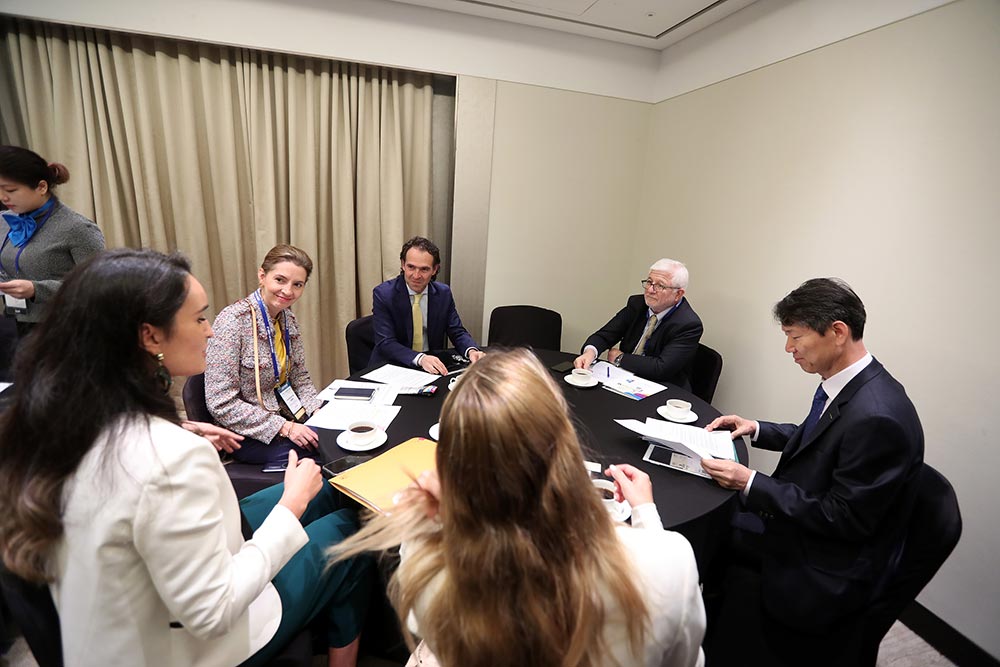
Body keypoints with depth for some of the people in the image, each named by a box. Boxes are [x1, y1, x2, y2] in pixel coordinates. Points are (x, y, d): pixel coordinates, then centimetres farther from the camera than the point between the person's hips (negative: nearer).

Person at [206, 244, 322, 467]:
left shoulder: (288, 318, 2)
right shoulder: (233, 321, -19)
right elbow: (221, 404, -20)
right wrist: (284, 428, -22)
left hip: (286, 417, 7)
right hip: (246, 435, -6)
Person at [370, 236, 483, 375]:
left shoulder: (444, 293, 0)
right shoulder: (383, 294, -10)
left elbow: (458, 332, 4)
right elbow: (385, 343, -17)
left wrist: (472, 351, -18)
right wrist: (420, 358, -33)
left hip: (432, 367, 3)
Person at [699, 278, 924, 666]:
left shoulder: (877, 416, -31)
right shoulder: (843, 385, -4)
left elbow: (845, 519, -24)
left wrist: (751, 484, -24)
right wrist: (757, 429, 3)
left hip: (827, 573, -8)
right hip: (801, 522, 8)